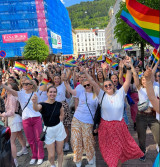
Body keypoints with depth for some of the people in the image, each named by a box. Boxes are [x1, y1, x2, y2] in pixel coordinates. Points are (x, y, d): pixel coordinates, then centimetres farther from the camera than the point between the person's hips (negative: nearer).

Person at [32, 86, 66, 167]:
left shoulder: (59, 104, -5)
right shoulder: (43, 105, -16)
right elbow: (36, 108, -41)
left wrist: (58, 122, 3)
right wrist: (34, 102, -62)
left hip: (59, 129, 2)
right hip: (48, 130, -2)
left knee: (60, 151, 13)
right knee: (51, 155, 7)